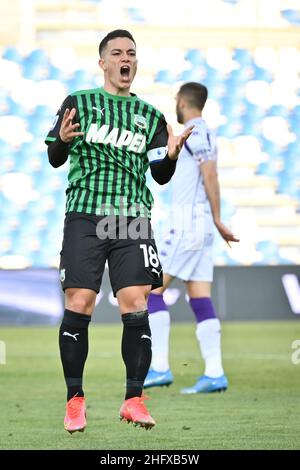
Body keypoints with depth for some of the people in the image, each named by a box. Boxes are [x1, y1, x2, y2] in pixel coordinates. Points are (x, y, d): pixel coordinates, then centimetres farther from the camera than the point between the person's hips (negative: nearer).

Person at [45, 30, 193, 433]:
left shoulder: (150, 116, 16)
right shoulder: (78, 103, 10)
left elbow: (161, 175, 14)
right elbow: (55, 159, 8)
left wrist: (170, 155, -8)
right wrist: (62, 140, -15)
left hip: (133, 219, 2)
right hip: (85, 217, -2)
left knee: (136, 308, -8)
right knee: (78, 306, -7)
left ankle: (134, 400, -1)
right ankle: (75, 400, 3)